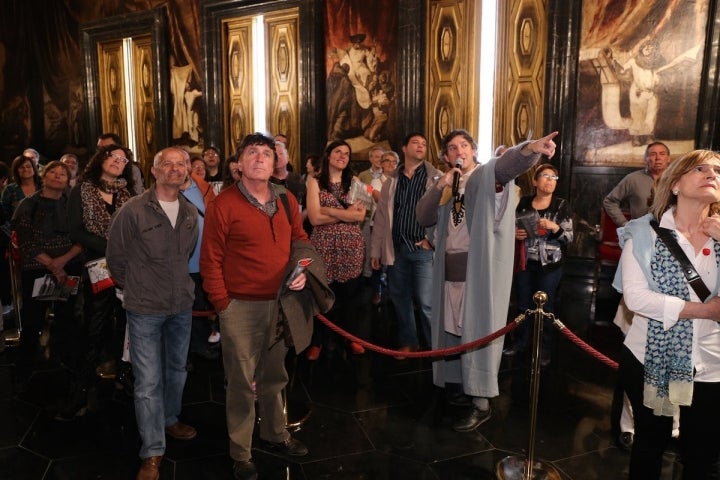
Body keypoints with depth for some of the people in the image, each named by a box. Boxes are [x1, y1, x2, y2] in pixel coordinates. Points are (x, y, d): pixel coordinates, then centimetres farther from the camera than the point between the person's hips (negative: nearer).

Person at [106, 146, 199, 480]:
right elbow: (115, 255, -3)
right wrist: (133, 288, 6)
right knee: (148, 382, 0)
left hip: (182, 305, 5)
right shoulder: (132, 211, -14)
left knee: (177, 370, 21)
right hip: (145, 309, -5)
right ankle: (152, 453, 13)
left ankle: (170, 419, 44)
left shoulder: (191, 213, 2)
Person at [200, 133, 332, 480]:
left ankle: (275, 434, 41)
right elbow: (210, 261, -9)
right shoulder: (223, 204, -11)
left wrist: (304, 272, -4)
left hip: (281, 303, 5)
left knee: (274, 375, 21)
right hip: (242, 307, -5)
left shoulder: (287, 201, 5)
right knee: (243, 382, 8)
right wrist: (222, 304, -10)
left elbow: (300, 241, 15)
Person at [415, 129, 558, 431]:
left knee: (477, 331, -2)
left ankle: (481, 402, 5)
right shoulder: (443, 185, 16)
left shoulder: (488, 175, -2)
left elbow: (510, 162, -24)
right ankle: (455, 383, 30)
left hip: (479, 268, -6)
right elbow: (423, 218, 7)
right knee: (452, 329, 14)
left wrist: (532, 149, -46)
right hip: (449, 268, 6)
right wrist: (440, 186, -6)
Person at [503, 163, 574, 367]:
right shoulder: (524, 202, 3)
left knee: (546, 307, 5)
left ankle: (545, 349, 19)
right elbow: (514, 226, 14)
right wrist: (515, 234, -8)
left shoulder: (562, 205, -3)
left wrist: (555, 227, -23)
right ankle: (520, 342, 28)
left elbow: (569, 237, -6)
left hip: (549, 265, -2)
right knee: (523, 304, 11)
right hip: (525, 262, 2)